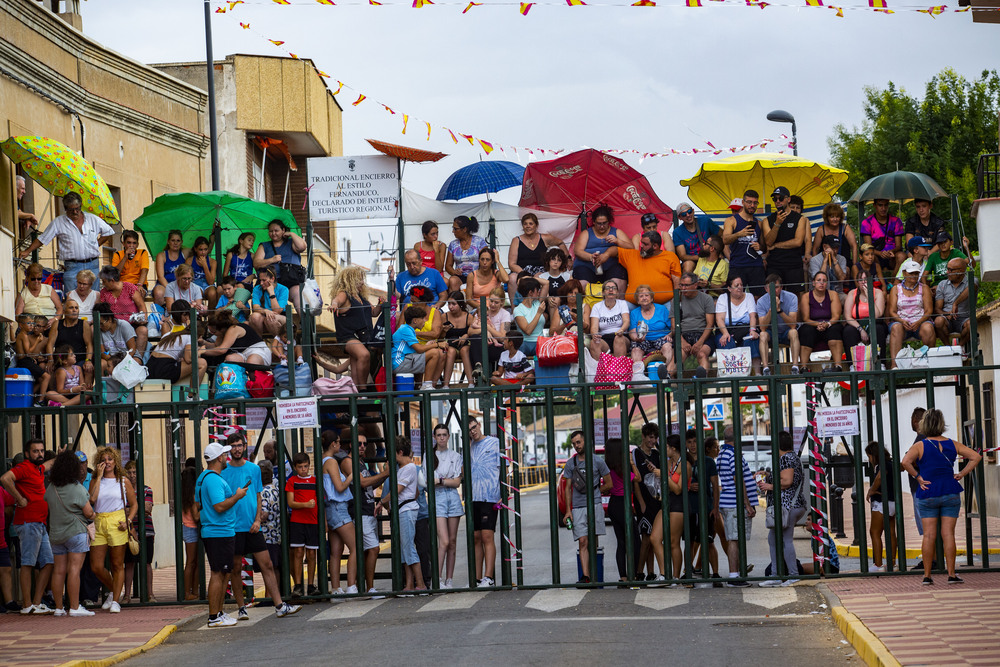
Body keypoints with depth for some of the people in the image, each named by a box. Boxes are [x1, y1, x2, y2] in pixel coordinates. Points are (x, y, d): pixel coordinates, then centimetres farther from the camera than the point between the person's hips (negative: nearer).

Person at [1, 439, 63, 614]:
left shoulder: (38, 469, 19)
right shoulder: (24, 467, -9)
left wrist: (59, 457, 52)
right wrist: (20, 499, -21)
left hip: (40, 525, 9)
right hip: (29, 522, -9)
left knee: (48, 563, 6)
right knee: (28, 564, -6)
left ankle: (37, 603, 8)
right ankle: (27, 606, -4)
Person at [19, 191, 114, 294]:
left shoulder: (93, 219, 10)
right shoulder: (58, 222, 5)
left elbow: (108, 232, 21)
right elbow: (42, 239, 9)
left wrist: (96, 245, 10)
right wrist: (27, 251, 2)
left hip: (92, 265, 2)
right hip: (72, 267, -2)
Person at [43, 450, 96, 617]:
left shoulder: (51, 488, 4)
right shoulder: (76, 488, -12)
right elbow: (88, 512, -11)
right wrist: (92, 516, 10)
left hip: (55, 533, 6)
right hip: (75, 531, -6)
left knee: (59, 570, 7)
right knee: (74, 569, -7)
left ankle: (59, 607, 10)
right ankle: (74, 607, -10)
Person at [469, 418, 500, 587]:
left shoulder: (495, 443, 3)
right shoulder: (469, 447, 17)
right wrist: (467, 445, 4)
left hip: (489, 497, -5)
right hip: (473, 498, 5)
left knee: (487, 537, -11)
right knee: (476, 538, 5)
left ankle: (488, 578, -13)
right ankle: (477, 579, 8)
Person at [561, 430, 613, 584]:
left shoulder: (598, 461, 6)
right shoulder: (570, 464, 12)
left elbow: (608, 484, 11)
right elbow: (568, 488, 12)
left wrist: (593, 492, 7)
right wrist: (568, 511, 4)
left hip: (595, 506, -1)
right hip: (578, 508, 1)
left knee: (593, 543, -2)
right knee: (583, 542, -10)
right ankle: (585, 576, -18)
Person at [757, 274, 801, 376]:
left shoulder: (791, 298, -14)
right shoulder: (761, 301, -11)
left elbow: (793, 325, -23)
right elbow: (763, 328, -19)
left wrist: (779, 310, -34)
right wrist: (771, 310, -31)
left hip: (787, 332, -1)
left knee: (793, 332, -33)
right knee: (763, 335, -30)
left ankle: (795, 367, -40)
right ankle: (765, 368, -38)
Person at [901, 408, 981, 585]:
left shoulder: (920, 446, -5)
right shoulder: (953, 444, 4)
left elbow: (906, 462, -22)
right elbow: (976, 457, 3)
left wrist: (917, 477, -10)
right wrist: (961, 474, 3)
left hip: (928, 494, -2)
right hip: (950, 494, 2)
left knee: (929, 535, 1)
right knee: (948, 534, 3)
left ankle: (927, 575, 2)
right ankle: (951, 574, 1)